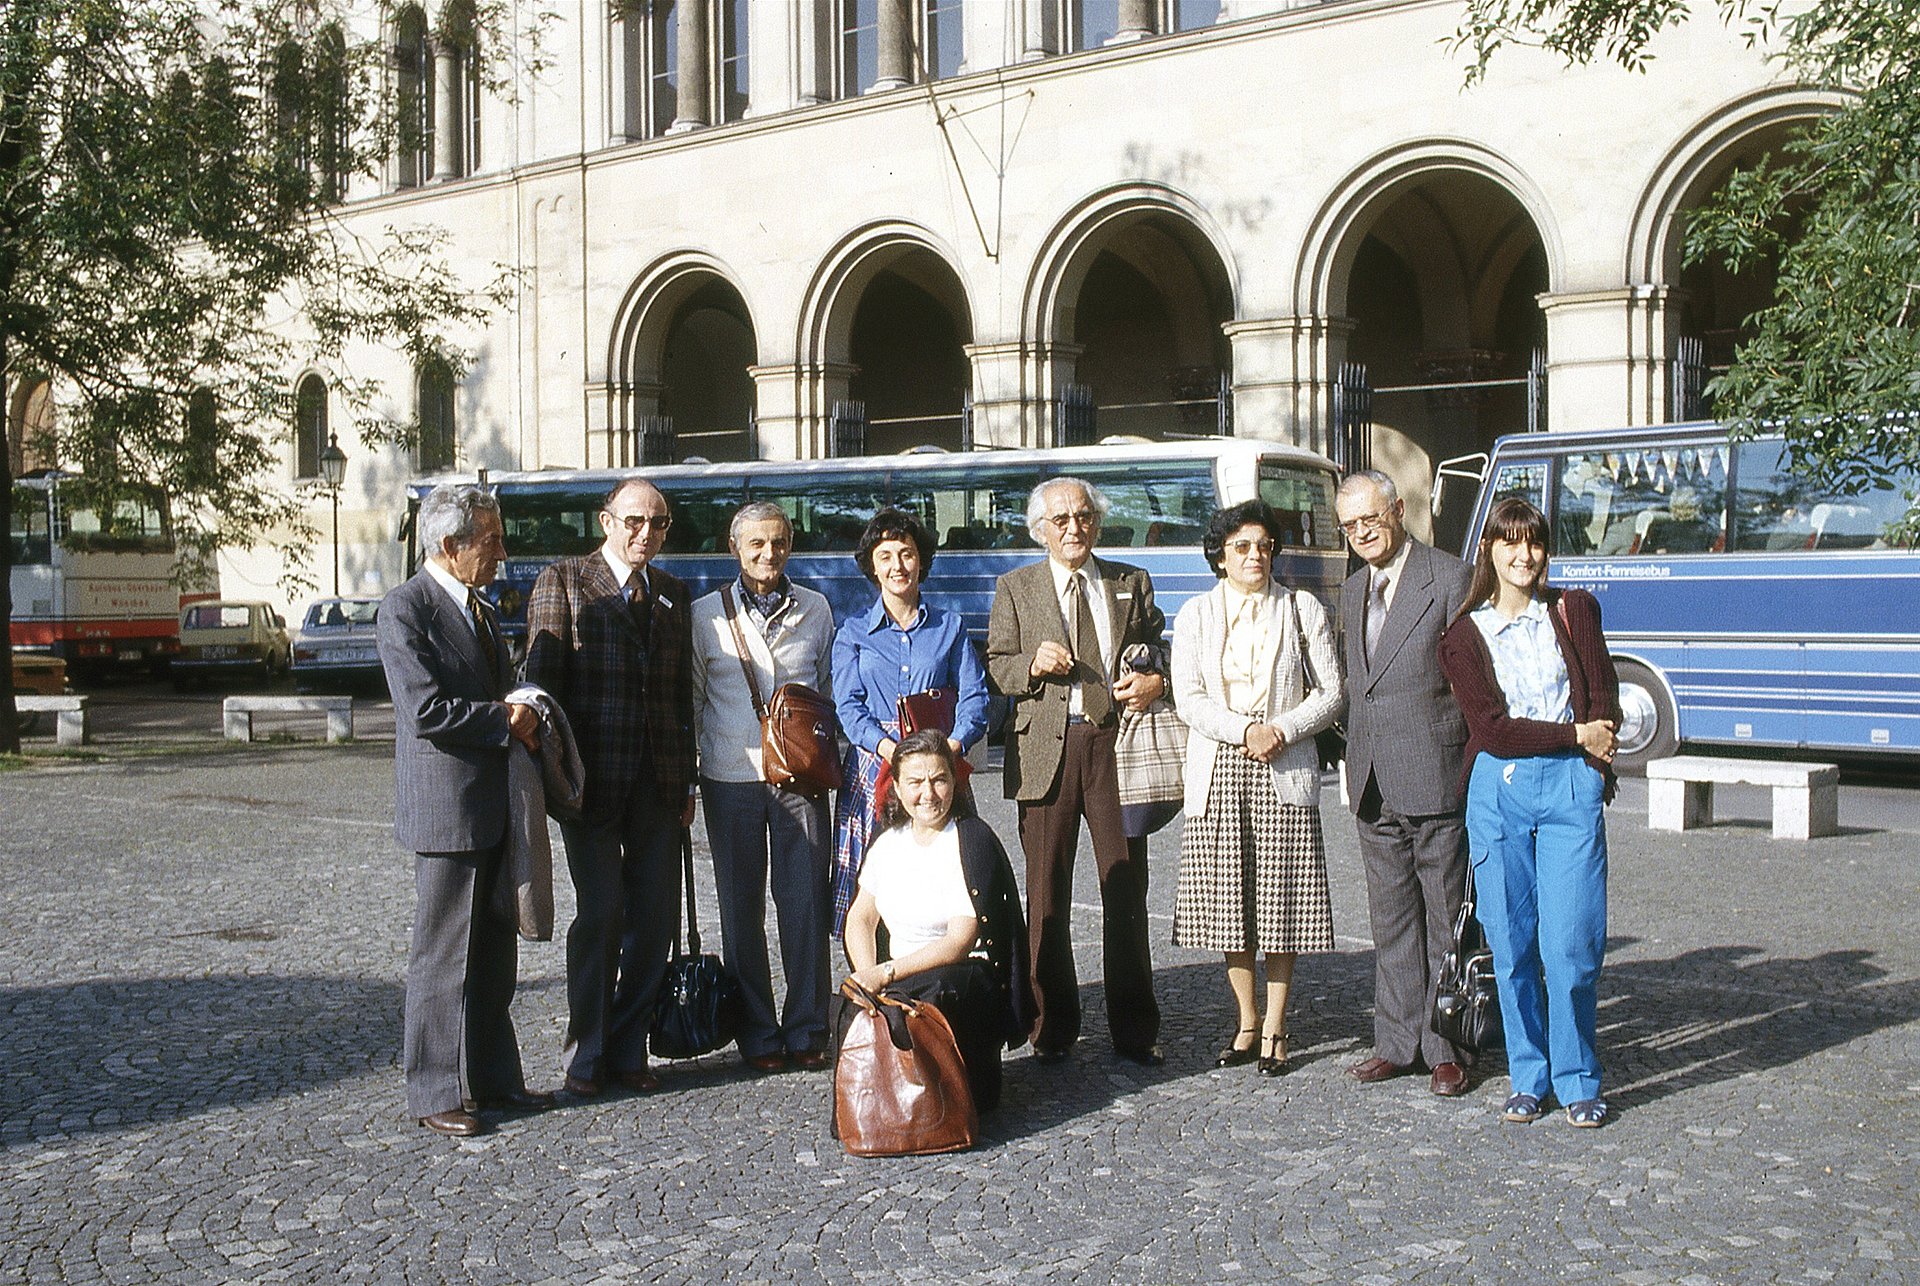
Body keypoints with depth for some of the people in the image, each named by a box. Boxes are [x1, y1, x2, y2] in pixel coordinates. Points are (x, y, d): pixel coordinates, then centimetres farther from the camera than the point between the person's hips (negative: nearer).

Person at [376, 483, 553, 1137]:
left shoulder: (480, 610, 17)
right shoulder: (406, 609, -12)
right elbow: (425, 710, -21)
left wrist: (519, 718, 5)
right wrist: (505, 720, -12)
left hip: (495, 808, 9)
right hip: (447, 811, -9)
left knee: (494, 954, 15)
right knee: (443, 958, -1)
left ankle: (494, 1076, 25)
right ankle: (436, 1093, 9)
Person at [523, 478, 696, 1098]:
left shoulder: (673, 594, 15)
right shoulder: (562, 581, -1)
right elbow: (543, 681, -6)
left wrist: (686, 779, 12)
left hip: (658, 783, 5)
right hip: (594, 780, -5)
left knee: (655, 917, 6)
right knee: (600, 915, -2)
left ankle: (628, 1050, 20)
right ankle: (586, 1058, 13)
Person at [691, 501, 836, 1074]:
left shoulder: (815, 610, 7)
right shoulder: (706, 614, 3)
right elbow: (690, 700, 8)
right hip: (730, 776, -1)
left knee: (804, 900, 1)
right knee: (741, 906, 5)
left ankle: (806, 1029, 13)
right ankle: (757, 1033, 16)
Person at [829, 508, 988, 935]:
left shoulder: (950, 626, 13)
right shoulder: (853, 632, 11)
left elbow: (974, 696, 5)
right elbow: (847, 705, 1)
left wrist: (953, 745, -14)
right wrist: (890, 748, -16)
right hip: (873, 765, 0)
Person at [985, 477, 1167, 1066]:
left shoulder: (1132, 584, 15)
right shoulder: (1015, 588, 12)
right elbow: (996, 668, 8)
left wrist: (1155, 681, -5)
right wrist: (1033, 664, -12)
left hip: (1116, 742, 1)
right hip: (1046, 748, 0)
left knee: (1127, 889, 1)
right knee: (1047, 893, 2)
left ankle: (1135, 1030, 10)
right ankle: (1052, 1028, 13)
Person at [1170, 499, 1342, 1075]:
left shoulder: (1303, 609, 7)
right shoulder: (1195, 615, 8)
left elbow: (1329, 694, 3)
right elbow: (1188, 699, 0)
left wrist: (1281, 731, -12)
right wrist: (1244, 731, -14)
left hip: (1284, 773, -1)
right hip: (1216, 773, 1)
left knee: (1281, 904, -2)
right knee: (1227, 904, 4)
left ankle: (1275, 1030, 9)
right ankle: (1247, 1021, 18)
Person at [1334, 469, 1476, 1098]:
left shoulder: (1450, 579, -6)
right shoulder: (1351, 592, 16)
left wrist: (1472, 772, -10)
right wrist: (1354, 768, 14)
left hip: (1434, 780, -6)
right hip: (1373, 786, 7)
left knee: (1445, 921, 3)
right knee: (1391, 922, 12)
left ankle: (1447, 1050, 12)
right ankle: (1398, 1043, 20)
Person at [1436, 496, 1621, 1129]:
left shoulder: (1574, 610, 11)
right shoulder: (1464, 635, 7)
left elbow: (1603, 699, 8)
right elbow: (1491, 729, -3)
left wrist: (1594, 765, -6)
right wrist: (1577, 735, -6)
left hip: (1571, 789, 0)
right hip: (1498, 790, 0)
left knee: (1569, 945, -6)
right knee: (1511, 947, 3)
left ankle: (1578, 1082, 8)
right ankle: (1529, 1079, 16)